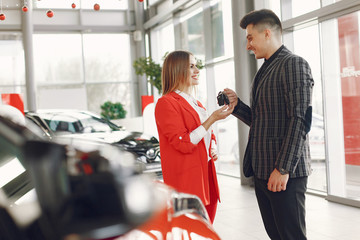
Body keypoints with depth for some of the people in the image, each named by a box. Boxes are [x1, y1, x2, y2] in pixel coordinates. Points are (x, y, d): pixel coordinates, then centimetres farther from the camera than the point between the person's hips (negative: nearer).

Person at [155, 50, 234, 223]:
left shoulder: (196, 104, 19)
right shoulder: (166, 103, -9)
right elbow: (183, 143, -17)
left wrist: (213, 149, 8)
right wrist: (212, 118, -18)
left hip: (206, 174, 9)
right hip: (187, 180, -9)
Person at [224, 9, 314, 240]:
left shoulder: (294, 64, -9)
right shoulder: (265, 70, 19)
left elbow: (300, 120, -17)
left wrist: (283, 168, -21)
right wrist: (237, 105, 4)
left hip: (284, 172, -8)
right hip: (263, 170, 9)